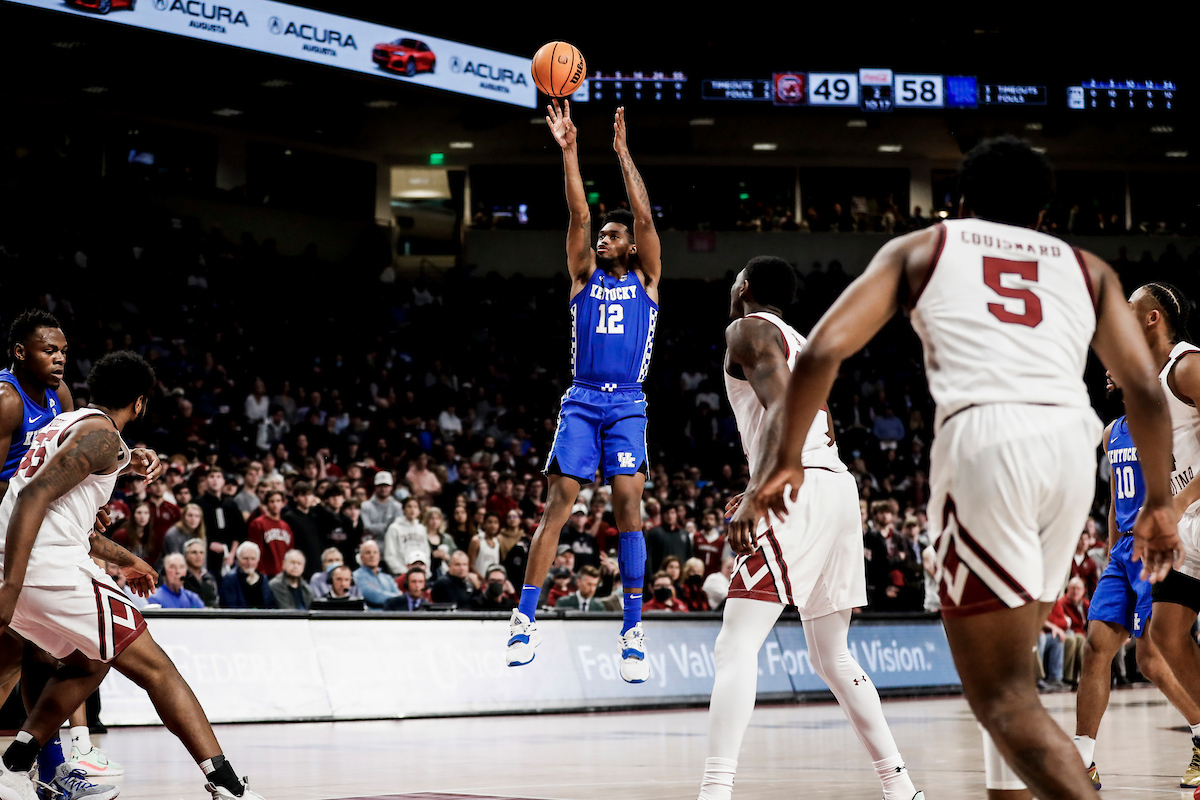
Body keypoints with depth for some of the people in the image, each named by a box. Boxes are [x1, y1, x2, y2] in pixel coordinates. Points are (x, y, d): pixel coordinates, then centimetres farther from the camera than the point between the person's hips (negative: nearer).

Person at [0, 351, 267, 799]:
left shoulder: (64, 424, 24)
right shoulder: (101, 435, -6)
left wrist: (124, 559, 45)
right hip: (54, 569, -9)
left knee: (88, 663, 28)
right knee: (156, 670, -1)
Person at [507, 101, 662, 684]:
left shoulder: (646, 278, 9)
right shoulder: (585, 275, 13)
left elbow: (644, 216, -2)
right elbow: (578, 214, 1)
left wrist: (622, 153, -3)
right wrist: (568, 149, -7)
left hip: (627, 405, -1)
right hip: (581, 401, 1)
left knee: (628, 504, -12)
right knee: (557, 504, -7)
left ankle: (633, 632, -11)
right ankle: (525, 620, -7)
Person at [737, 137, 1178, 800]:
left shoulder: (920, 248, 22)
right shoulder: (1085, 267, 27)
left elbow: (822, 351, 9)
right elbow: (1145, 389, 14)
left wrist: (785, 461, 17)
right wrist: (1158, 503, 24)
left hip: (984, 439, -4)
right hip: (1072, 442, 4)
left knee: (1001, 694, -3)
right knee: (1009, 666, 24)